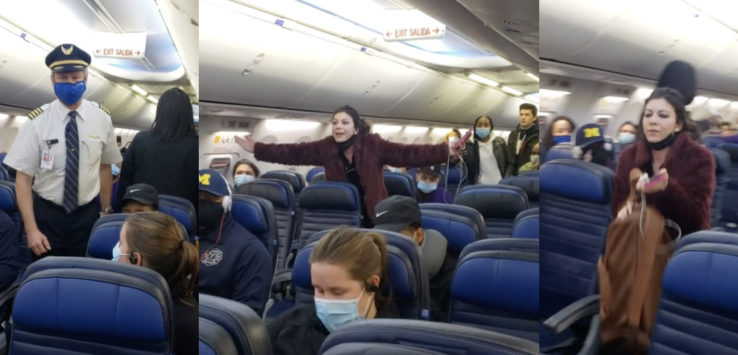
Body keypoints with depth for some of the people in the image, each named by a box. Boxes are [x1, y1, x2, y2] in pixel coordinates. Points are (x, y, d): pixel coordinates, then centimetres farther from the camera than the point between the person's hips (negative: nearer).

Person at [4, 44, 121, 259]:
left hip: (88, 215, 2)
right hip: (47, 215, -2)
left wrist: (106, 211, 8)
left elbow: (104, 167, 5)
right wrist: (31, 229, -16)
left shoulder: (102, 118, -3)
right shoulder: (38, 121, -11)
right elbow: (23, 178, -10)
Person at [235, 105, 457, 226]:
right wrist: (257, 149, -4)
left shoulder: (373, 145, -11)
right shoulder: (326, 147, -3)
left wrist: (445, 151, -24)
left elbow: (409, 154, -15)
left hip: (371, 216, -2)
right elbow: (293, 153, -1)